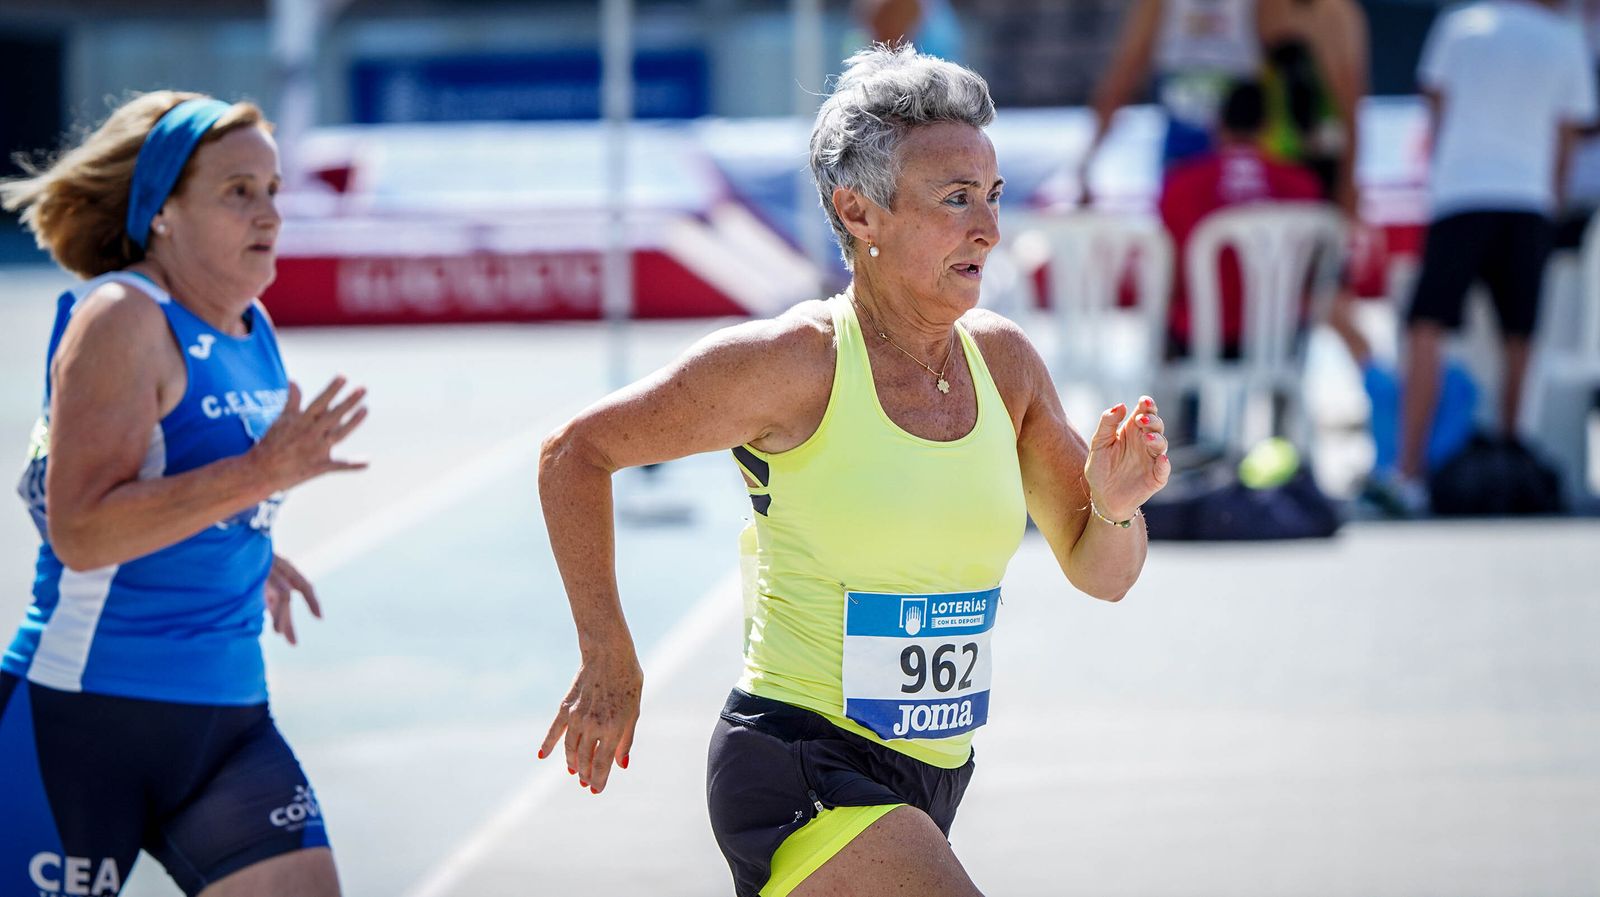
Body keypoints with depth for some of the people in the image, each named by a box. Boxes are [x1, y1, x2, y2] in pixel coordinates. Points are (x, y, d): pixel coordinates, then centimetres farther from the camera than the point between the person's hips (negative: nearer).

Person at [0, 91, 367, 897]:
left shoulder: (252, 330, 11)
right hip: (87, 716, -8)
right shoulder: (122, 318, -15)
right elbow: (79, 533, -26)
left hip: (227, 718, 8)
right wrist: (259, 474, -29)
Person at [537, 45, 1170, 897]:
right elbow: (576, 452, -4)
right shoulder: (793, 362, -14)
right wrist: (609, 659, -6)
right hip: (799, 774, -7)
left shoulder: (1002, 360, 3)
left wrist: (1116, 506, -13)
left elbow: (1100, 573, 10)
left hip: (925, 787, 7)